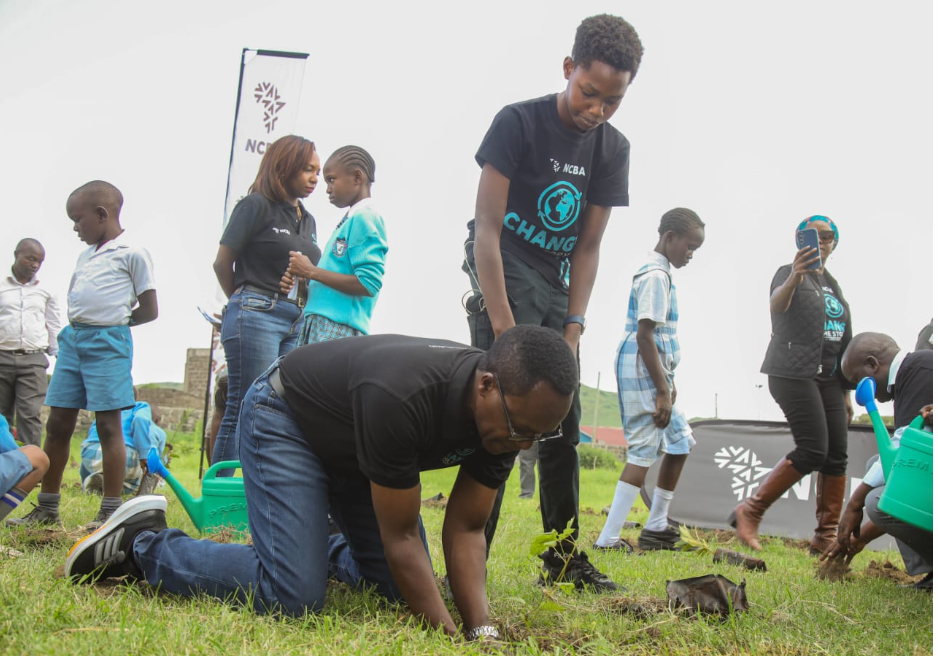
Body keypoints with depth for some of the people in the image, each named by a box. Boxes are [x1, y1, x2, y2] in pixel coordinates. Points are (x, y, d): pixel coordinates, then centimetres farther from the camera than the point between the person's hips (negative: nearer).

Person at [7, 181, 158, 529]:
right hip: (72, 339, 7)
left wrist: (113, 322, 2)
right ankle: (47, 507, 16)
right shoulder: (86, 255, 18)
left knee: (108, 424, -5)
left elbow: (150, 310, -3)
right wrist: (79, 324, 6)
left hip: (107, 342, -7)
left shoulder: (132, 253, -3)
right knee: (58, 424, 7)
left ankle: (111, 511, 0)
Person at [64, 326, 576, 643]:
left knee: (403, 587, 4)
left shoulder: (510, 412, -18)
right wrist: (450, 638, -30)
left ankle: (324, 552, 33)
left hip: (353, 448, 8)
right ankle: (142, 544, -3)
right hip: (284, 420, -8)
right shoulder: (402, 397, -42)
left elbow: (465, 529, -13)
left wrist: (482, 631, -25)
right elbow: (400, 536, -31)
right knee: (294, 594, -22)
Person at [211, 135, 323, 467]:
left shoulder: (307, 219, 19)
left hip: (296, 323, 7)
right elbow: (222, 262, 1)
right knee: (244, 411, -8)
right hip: (257, 315, -7)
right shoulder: (257, 205, 0)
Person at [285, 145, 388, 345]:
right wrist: (303, 278, 8)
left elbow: (368, 284, -17)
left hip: (339, 330, -9)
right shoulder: (348, 219, 21)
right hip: (317, 327, 9)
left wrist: (311, 271, -12)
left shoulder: (365, 218, -7)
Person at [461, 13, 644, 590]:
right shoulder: (519, 122, -13)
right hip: (505, 275, -6)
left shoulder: (613, 148, 3)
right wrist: (503, 324, -24)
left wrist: (573, 328, -6)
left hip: (556, 286, 6)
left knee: (564, 425, 8)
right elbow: (487, 228, -17)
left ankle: (564, 558, 18)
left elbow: (588, 246, 4)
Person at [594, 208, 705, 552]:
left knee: (680, 443, 16)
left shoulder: (658, 273, 17)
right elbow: (644, 336, -21)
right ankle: (608, 539, -10)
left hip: (656, 373, 10)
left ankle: (656, 529, 23)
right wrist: (663, 391, -21)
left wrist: (668, 382, 22)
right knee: (644, 452, -10)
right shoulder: (655, 276, -14)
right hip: (642, 373, -10)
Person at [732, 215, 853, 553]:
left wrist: (846, 391, 19)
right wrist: (794, 278, -45)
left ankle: (826, 537, 3)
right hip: (793, 373, -7)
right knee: (813, 449, -18)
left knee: (837, 455, -1)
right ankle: (750, 512, -9)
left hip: (828, 378, 7)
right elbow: (777, 305, -24)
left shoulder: (832, 283, 21)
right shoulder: (790, 272, -1)